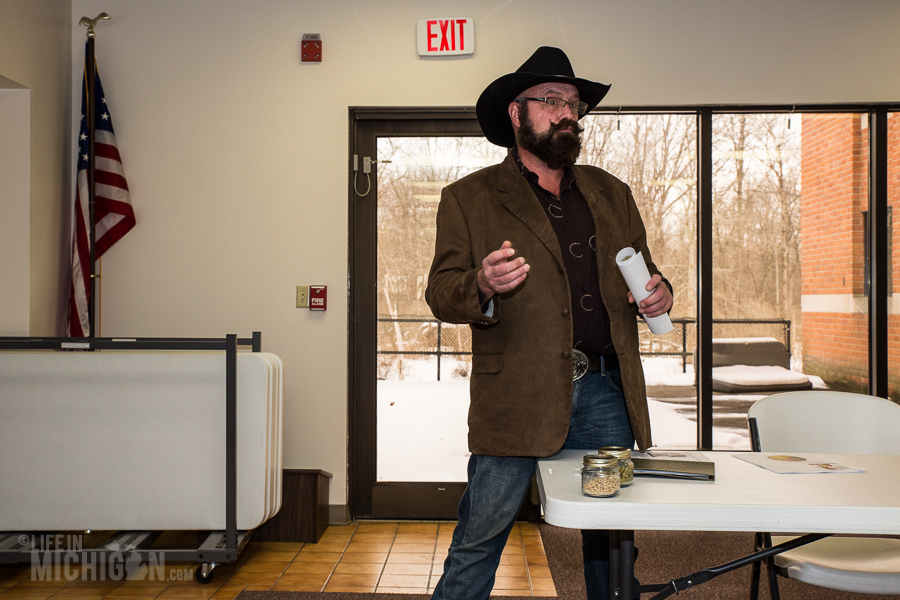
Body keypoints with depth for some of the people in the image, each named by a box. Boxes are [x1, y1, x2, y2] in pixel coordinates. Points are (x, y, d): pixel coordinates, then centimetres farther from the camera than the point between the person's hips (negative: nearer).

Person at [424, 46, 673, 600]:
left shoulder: (611, 193, 18)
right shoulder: (469, 198, 4)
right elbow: (441, 294, -1)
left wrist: (657, 293, 1)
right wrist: (483, 287, -23)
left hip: (606, 393, 4)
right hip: (517, 399, -4)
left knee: (613, 542, 13)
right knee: (479, 541, 2)